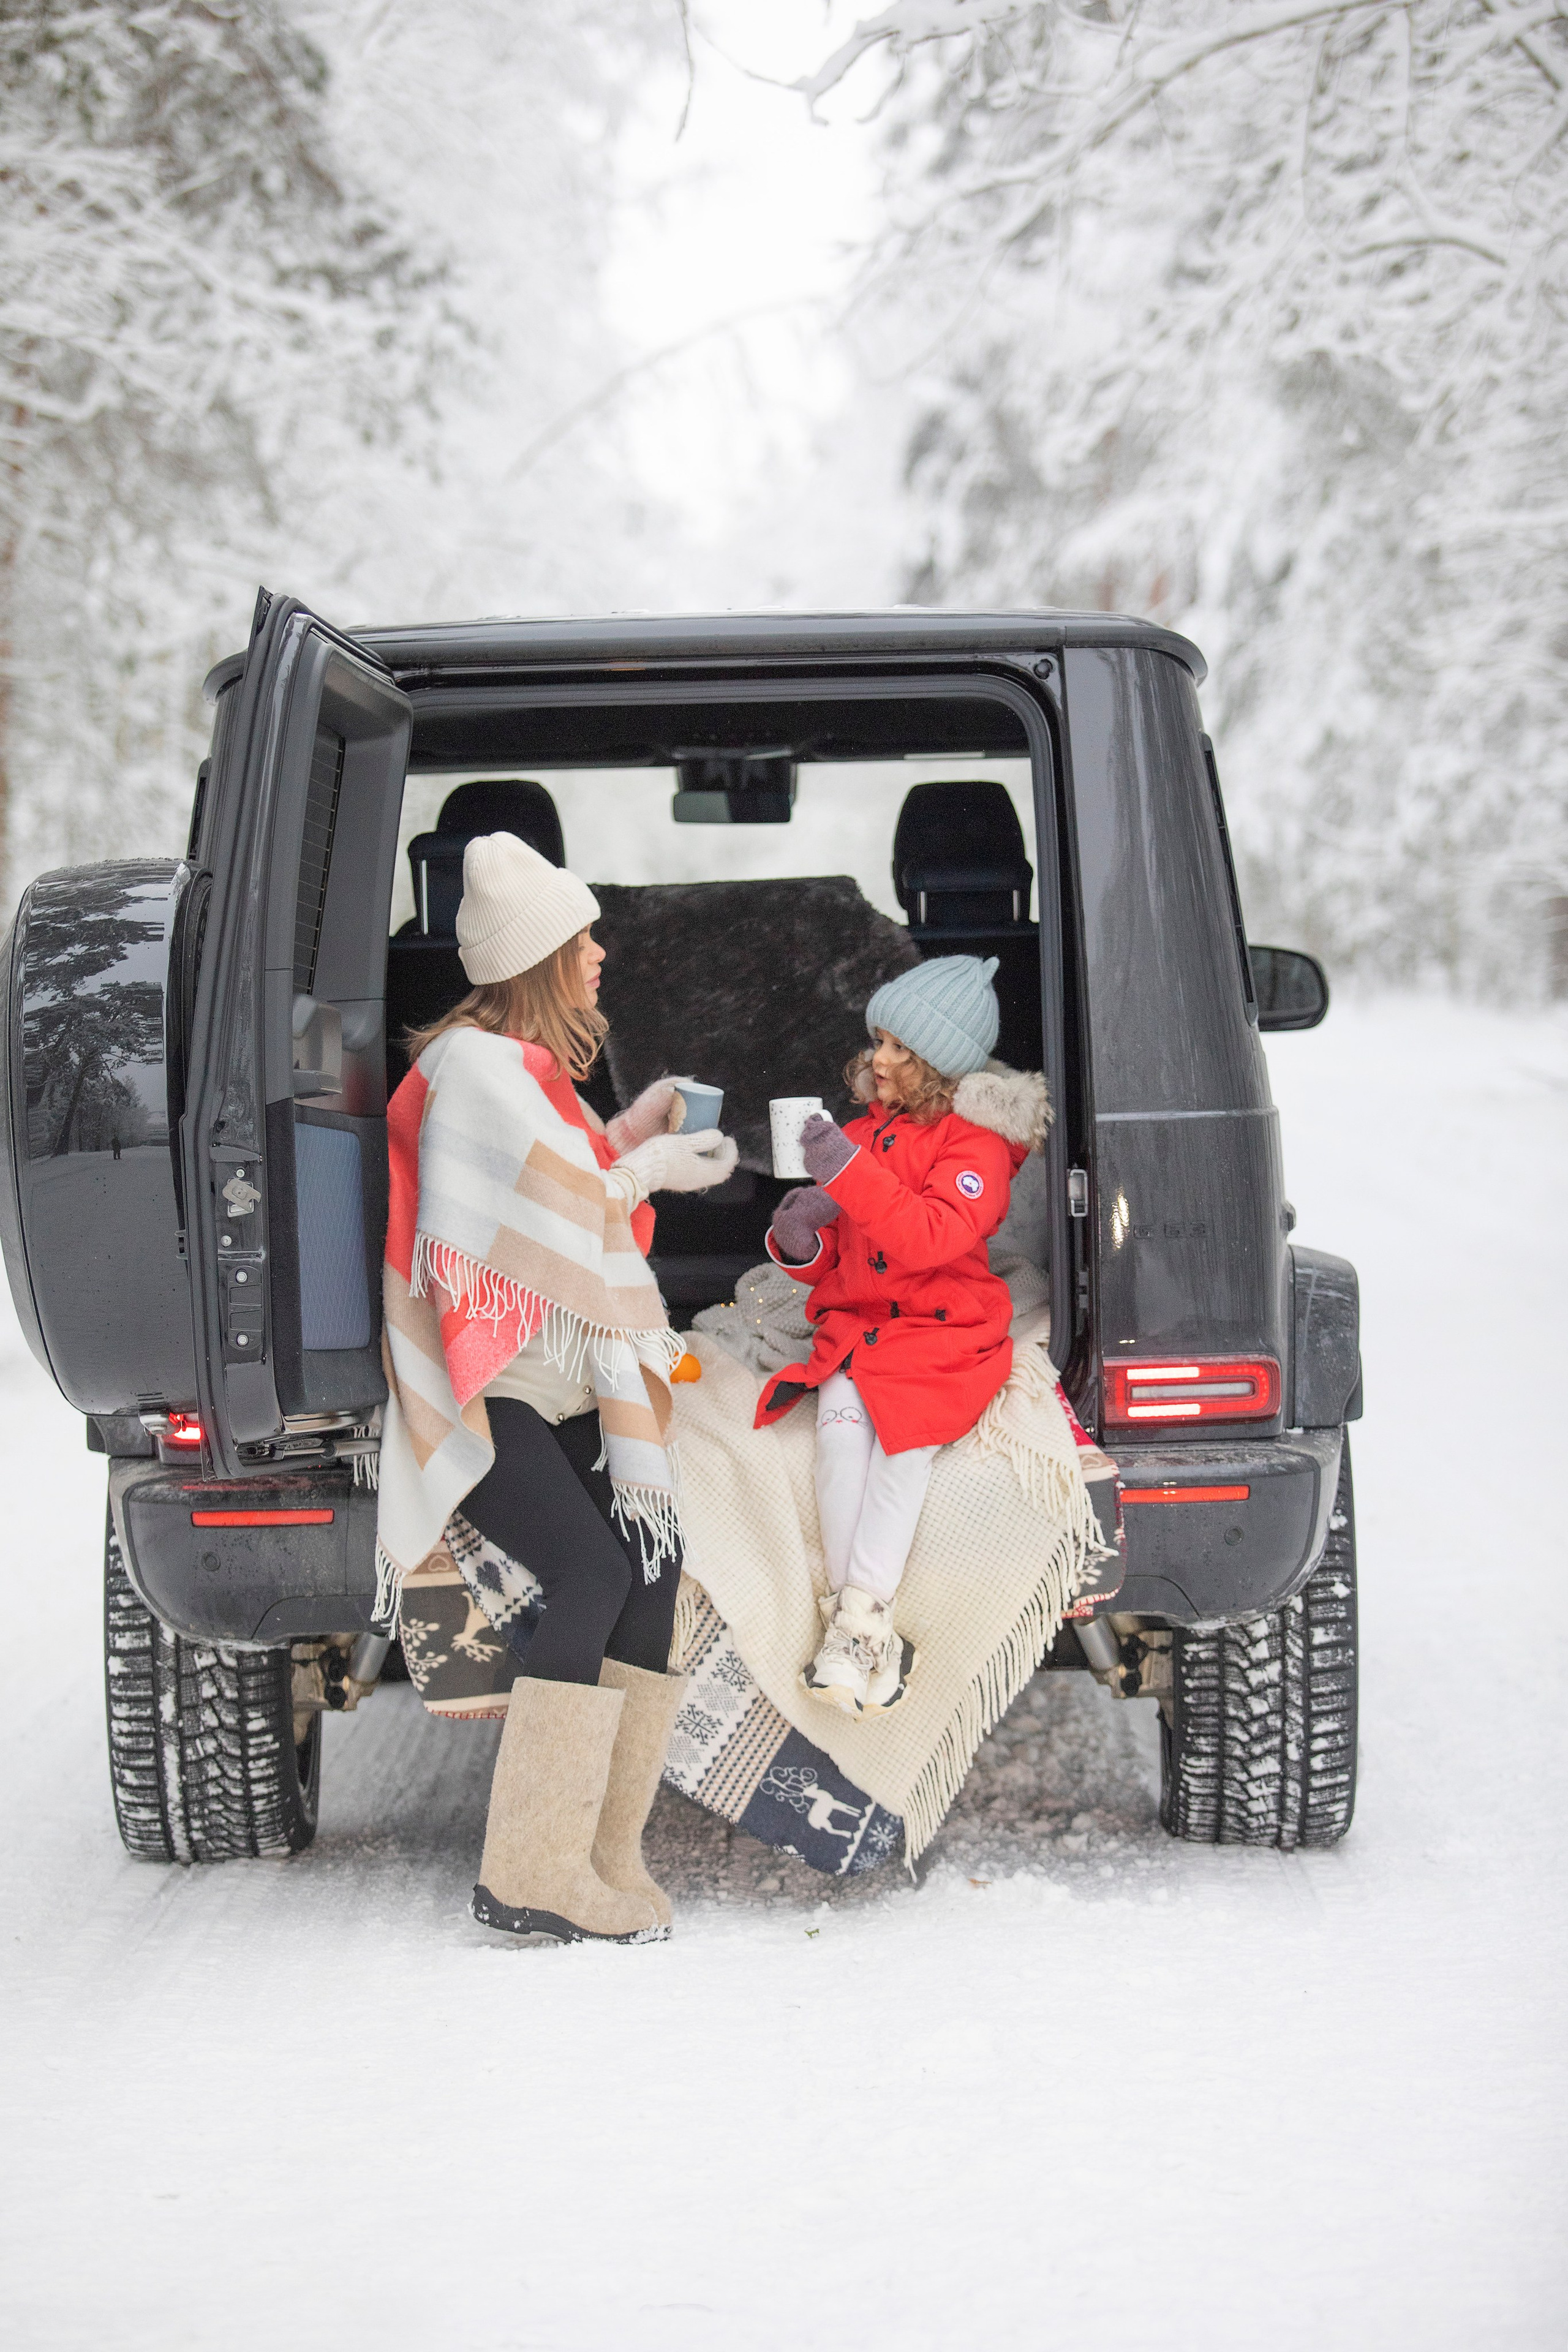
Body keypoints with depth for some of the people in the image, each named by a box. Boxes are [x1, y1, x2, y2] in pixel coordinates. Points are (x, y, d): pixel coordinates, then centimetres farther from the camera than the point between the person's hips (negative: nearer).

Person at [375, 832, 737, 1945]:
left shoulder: (526, 1063, 19)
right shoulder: (474, 1064, -12)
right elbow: (561, 1209, -13)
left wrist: (639, 1129, 18)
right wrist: (655, 1166, 0)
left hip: (549, 1375, 10)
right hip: (476, 1385, -10)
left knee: (653, 1553, -7)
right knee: (594, 1570, -24)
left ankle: (604, 1851, -4)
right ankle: (529, 1874, -22)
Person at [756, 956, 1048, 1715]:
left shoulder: (976, 1142, -3)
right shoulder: (864, 1132, 15)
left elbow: (932, 1239, -21)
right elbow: (831, 1263, 18)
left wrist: (852, 1175, -28)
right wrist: (801, 1242, -7)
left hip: (943, 1331, -4)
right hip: (855, 1324, 4)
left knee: (906, 1434, -31)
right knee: (841, 1422, -26)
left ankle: (857, 1615, -30)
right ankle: (865, 1623, -29)